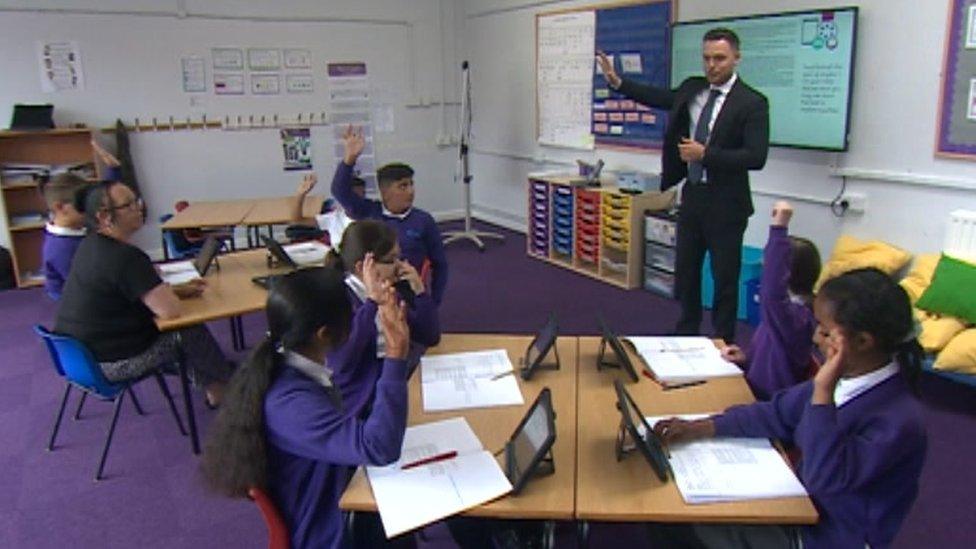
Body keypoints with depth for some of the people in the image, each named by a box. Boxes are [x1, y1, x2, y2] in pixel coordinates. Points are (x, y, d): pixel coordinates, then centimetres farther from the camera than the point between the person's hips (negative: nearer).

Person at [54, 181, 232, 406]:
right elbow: (171, 310, -31)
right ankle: (223, 391, 25)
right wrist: (172, 291, -7)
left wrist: (179, 289, 3)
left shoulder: (91, 244, 3)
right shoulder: (125, 257, -28)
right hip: (111, 364, -9)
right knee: (192, 332, 3)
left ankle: (213, 389, 30)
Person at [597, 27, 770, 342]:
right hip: (692, 195, 6)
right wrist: (617, 82, 12)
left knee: (725, 276, 4)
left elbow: (756, 157, -21)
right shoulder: (693, 89, 5)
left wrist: (705, 154, -24)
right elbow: (659, 98, 20)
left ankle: (723, 341, 20)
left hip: (725, 203, -6)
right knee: (685, 269, 17)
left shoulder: (752, 102, -14)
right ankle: (687, 332, 35)